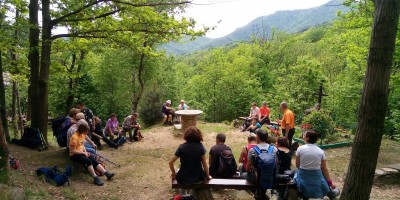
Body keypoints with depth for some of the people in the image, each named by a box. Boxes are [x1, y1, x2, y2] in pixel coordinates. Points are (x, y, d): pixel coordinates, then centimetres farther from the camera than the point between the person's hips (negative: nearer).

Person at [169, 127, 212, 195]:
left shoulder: (182, 147, -11)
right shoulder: (200, 146, -11)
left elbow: (171, 162, -8)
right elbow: (204, 164, -8)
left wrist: (173, 173, 8)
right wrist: (207, 176, 7)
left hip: (184, 178, 0)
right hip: (198, 178, 0)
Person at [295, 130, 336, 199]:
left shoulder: (300, 149, -10)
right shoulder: (321, 151, -5)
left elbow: (297, 165, -1)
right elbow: (324, 170, 0)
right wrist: (330, 183, 13)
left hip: (302, 179, -1)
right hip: (316, 180, 1)